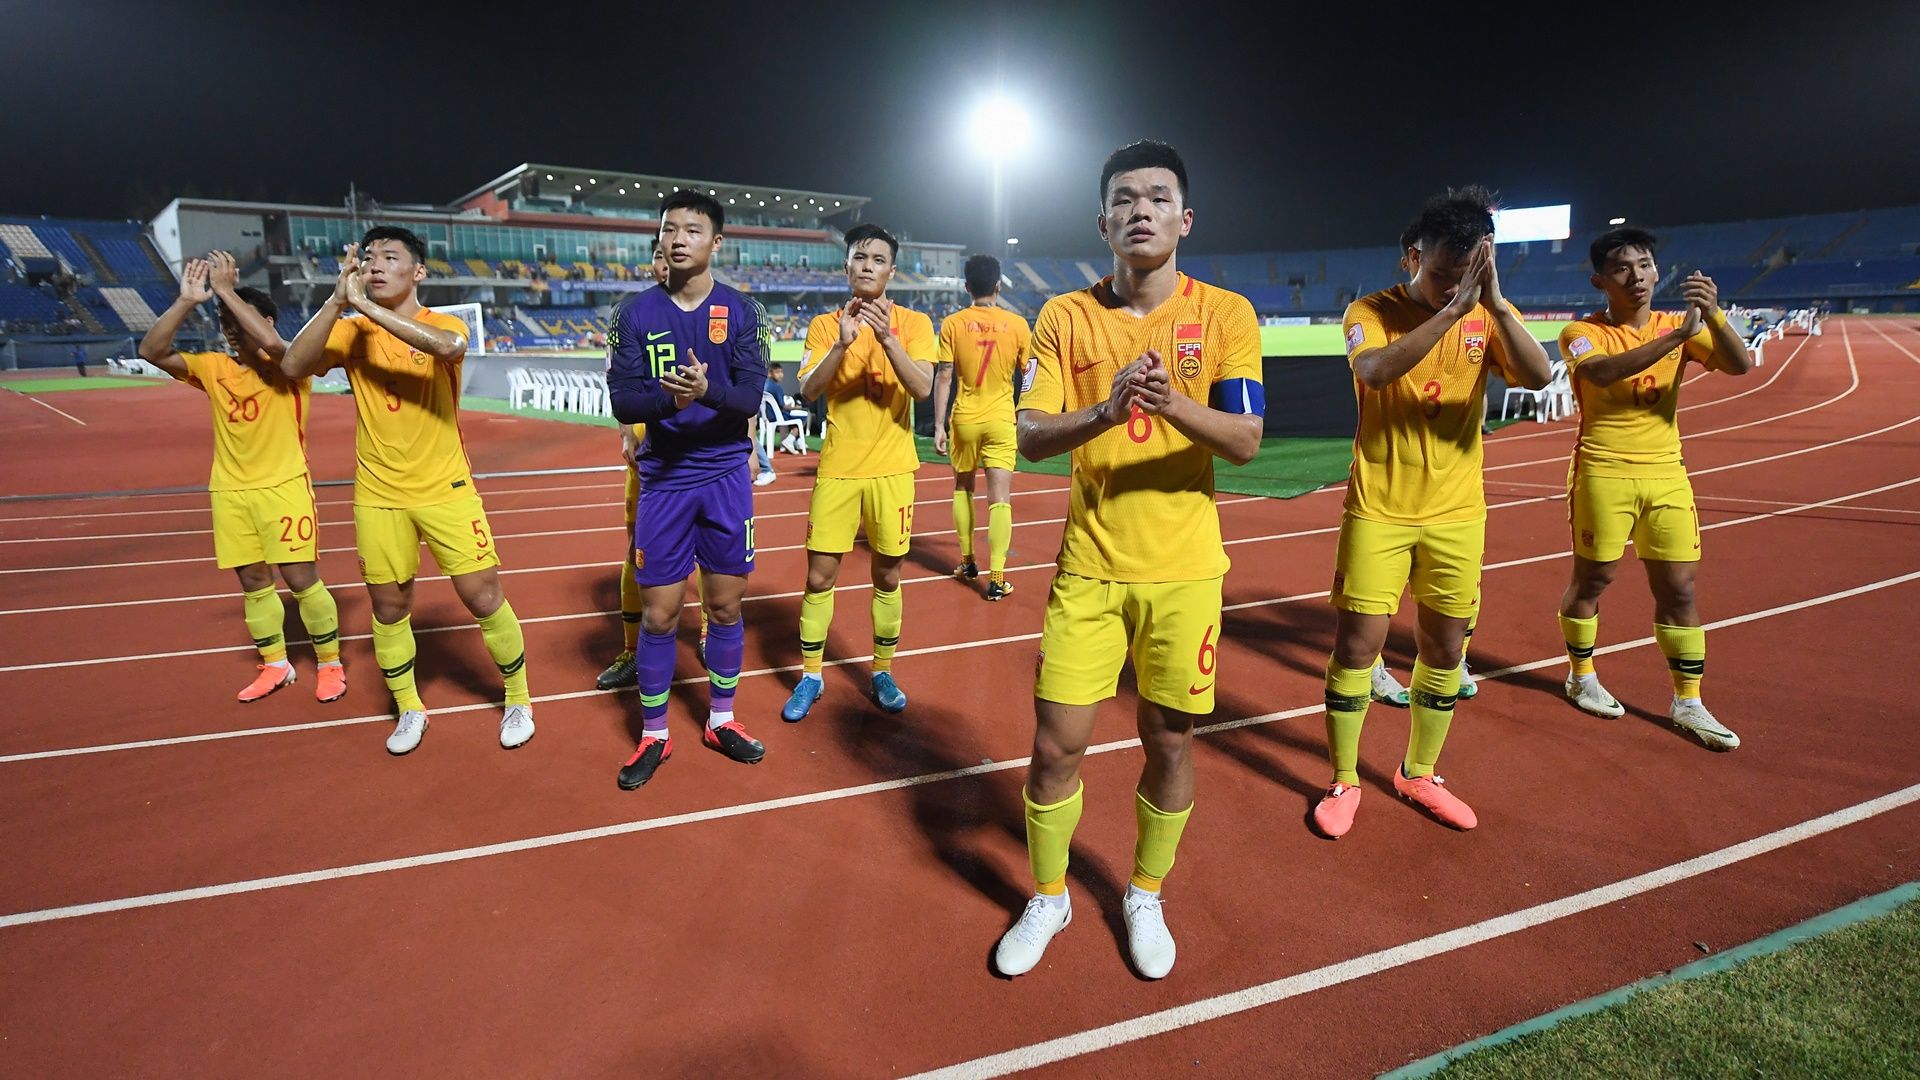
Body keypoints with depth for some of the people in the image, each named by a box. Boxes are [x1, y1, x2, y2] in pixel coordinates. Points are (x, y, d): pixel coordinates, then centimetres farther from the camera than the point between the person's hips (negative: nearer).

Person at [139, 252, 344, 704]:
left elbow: (272, 342, -28)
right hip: (229, 492, 5)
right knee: (253, 582, 10)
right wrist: (186, 300, -11)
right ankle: (275, 665, 24)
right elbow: (151, 351, -2)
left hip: (283, 486, -5)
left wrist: (226, 289, -21)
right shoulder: (213, 367, 8)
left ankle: (330, 664, 11)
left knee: (302, 579, -4)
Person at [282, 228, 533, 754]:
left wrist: (364, 304, -28)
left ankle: (518, 700, 18)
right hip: (378, 497, 3)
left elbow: (446, 345, -29)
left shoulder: (444, 324, -4)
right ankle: (409, 709, 30)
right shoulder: (351, 333, 3)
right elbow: (293, 365, -15)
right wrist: (338, 299, -22)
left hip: (446, 491, -3)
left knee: (483, 596, -2)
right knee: (388, 606, 10)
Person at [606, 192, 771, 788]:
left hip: (726, 476, 0)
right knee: (659, 614, 4)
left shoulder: (741, 311, 0)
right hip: (663, 478, 0)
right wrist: (667, 398, -27)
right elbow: (622, 402, -6)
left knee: (726, 608, 9)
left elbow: (751, 397, -9)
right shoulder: (637, 313, 0)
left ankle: (721, 721, 28)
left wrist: (708, 390, -30)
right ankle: (654, 735, 21)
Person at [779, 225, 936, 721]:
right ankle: (810, 676, 17)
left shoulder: (913, 322, 1)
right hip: (837, 469, 1)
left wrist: (887, 338, -25)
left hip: (892, 469, 0)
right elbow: (808, 391, -8)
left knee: (888, 575, 8)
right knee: (819, 574, 2)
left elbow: (923, 388, -13)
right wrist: (841, 343, -23)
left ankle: (883, 673, 24)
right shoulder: (824, 325, 4)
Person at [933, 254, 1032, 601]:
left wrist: (938, 425, -2)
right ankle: (996, 578, -7)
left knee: (963, 488, 20)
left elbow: (943, 377, -5)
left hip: (964, 419, 1)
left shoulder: (952, 324, -3)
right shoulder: (1017, 324, -2)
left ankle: (967, 561, 29)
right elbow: (1028, 377, 7)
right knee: (1000, 498, -2)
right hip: (1001, 421, -1)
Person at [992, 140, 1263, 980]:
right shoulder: (1065, 317, 1)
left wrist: (1173, 403, -29)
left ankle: (1145, 898, 34)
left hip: (1184, 571, 0)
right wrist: (1103, 413, -27)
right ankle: (1047, 899, 29)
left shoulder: (1226, 313, -2)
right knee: (1056, 744, 3)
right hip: (1089, 569, 1)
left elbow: (1245, 441, -9)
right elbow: (1029, 437, -7)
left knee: (1169, 744, 9)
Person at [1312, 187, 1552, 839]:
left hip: (1457, 515, 3)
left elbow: (1538, 377, -17)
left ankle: (1418, 774, 31)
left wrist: (1494, 303, -29)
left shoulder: (1489, 315, 1)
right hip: (1378, 511, -3)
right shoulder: (1372, 312, -7)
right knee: (1357, 644, -1)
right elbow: (1374, 370, -29)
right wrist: (1452, 309, -34)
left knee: (1445, 649, 11)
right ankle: (1343, 782, 16)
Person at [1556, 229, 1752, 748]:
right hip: (1603, 474, -3)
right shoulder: (1582, 333, -5)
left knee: (1679, 588, 4)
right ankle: (1581, 676, 28)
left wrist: (1712, 315, -23)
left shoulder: (1678, 326, 7)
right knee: (1592, 579, 7)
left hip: (1666, 475, 4)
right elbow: (1603, 372, -27)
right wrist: (1676, 336, -33)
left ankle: (1688, 702, 15)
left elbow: (1741, 365, -7)